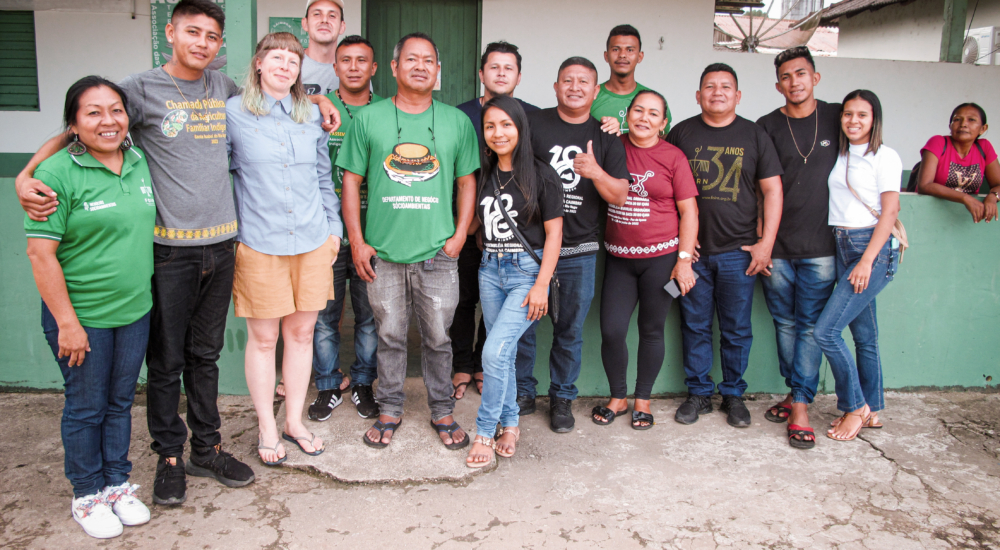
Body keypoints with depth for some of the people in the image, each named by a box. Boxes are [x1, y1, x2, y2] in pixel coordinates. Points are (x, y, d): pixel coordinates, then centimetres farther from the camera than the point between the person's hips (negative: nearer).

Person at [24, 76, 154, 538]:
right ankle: (87, 495, 29)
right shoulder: (59, 174, -14)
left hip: (135, 311, 5)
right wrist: (67, 322, -17)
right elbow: (41, 253, -15)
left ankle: (117, 484, 34)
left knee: (121, 401, 17)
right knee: (87, 406, 10)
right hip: (82, 316, -5)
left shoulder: (139, 162, 4)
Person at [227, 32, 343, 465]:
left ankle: (295, 421, 27)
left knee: (301, 332, 11)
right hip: (259, 246, -3)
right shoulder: (232, 113, 0)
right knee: (263, 337, 5)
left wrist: (333, 227, 13)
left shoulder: (312, 115, 11)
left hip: (312, 243, 3)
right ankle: (267, 428, 22)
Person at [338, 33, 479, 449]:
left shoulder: (457, 122, 5)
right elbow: (351, 181, 4)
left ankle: (442, 411, 26)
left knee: (438, 338, 9)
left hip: (438, 254, 0)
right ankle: (389, 411, 27)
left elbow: (467, 182, 9)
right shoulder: (369, 119, 3)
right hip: (382, 253, 0)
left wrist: (460, 235, -1)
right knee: (389, 336, 11)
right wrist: (357, 241, -1)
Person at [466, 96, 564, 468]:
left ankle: (484, 433, 2)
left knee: (495, 351, -14)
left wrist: (541, 285, -13)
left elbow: (553, 232, -8)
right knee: (504, 352, 11)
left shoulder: (541, 175, -6)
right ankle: (510, 425, 27)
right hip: (490, 270, 5)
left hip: (527, 270, -5)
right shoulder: (484, 176, 9)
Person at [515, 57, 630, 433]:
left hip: (579, 250, 1)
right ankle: (522, 393, 25)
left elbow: (620, 196, 2)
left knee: (570, 330, 9)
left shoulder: (605, 138, 7)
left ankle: (562, 398, 26)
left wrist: (596, 172, -16)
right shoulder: (533, 124, 2)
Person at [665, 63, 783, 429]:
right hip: (692, 249, 1)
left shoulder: (754, 135, 5)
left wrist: (766, 241, -4)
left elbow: (772, 189, 4)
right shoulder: (681, 133, 6)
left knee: (736, 329, 7)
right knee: (695, 325, 7)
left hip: (739, 251, 0)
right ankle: (698, 393, 21)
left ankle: (733, 395, 22)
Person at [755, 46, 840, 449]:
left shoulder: (836, 118, 6)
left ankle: (801, 408, 7)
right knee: (785, 324, 9)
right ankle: (796, 393, 26)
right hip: (775, 246, 0)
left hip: (819, 247, 0)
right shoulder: (767, 127, 2)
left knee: (811, 326, 0)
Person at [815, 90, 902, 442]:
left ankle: (855, 407, 6)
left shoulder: (884, 157, -5)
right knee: (864, 334, 12)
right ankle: (872, 410, 24)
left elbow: (889, 212, -10)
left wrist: (867, 260, -17)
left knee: (826, 330, -11)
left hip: (874, 247, -6)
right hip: (842, 246, 6)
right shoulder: (839, 156, 13)